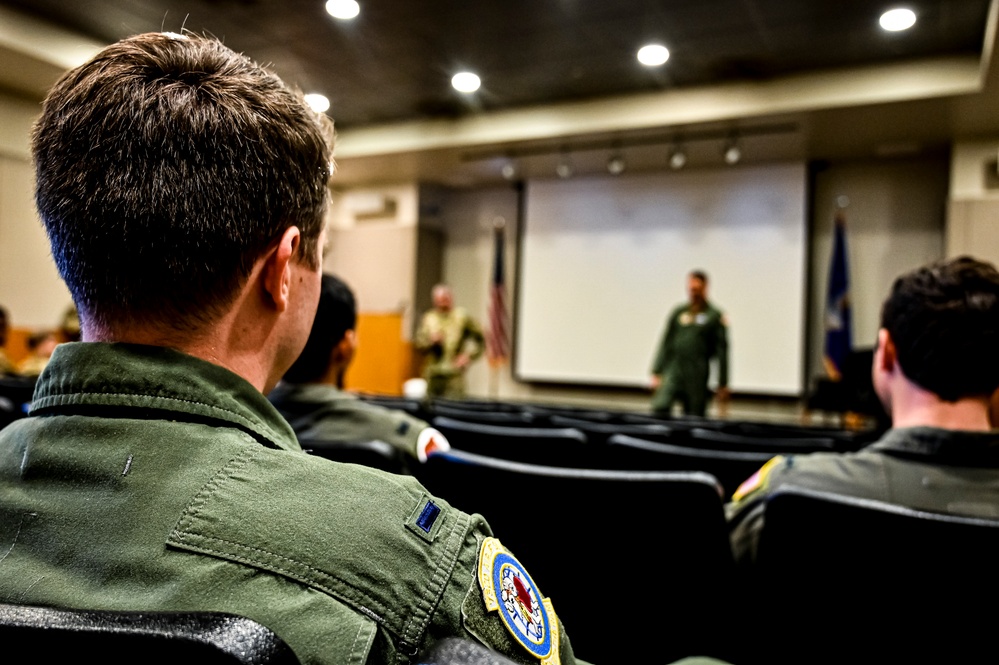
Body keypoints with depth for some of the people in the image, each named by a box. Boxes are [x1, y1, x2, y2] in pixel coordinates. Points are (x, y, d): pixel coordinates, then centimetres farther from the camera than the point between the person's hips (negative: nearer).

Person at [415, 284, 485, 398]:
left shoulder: (462, 317, 1)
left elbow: (479, 339, 2)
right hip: (432, 374, 3)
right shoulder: (428, 319, 9)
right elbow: (419, 346, 6)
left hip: (454, 374, -3)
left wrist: (469, 355, -8)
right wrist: (430, 341, -12)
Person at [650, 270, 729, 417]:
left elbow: (722, 352, 0)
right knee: (659, 407, -16)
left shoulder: (715, 316, 2)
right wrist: (656, 372, 10)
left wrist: (723, 384, -3)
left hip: (697, 374, -2)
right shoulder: (678, 312, 11)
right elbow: (666, 343, 14)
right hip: (673, 369, 3)